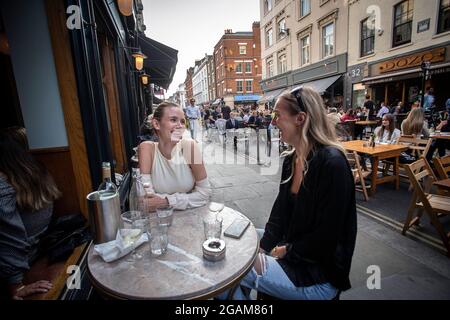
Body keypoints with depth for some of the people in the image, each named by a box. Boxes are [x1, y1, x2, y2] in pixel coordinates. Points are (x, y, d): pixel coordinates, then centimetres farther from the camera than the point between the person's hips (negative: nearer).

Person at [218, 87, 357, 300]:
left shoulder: (332, 163, -24)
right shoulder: (291, 159, 2)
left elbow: (326, 237, -22)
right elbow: (279, 212, 3)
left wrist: (287, 252, -11)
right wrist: (262, 249, -7)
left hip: (320, 274, -7)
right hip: (287, 252, 7)